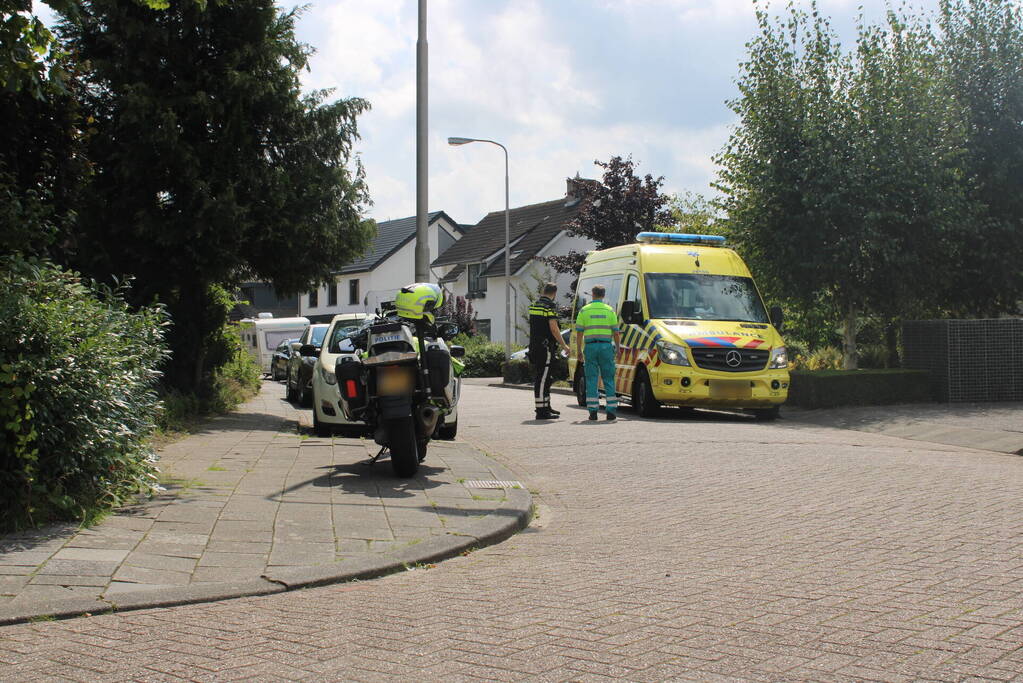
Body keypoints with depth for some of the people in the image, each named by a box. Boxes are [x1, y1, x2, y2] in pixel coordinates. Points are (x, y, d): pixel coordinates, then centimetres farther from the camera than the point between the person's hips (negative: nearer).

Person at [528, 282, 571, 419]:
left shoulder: (534, 305, 15)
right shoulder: (550, 306, -12)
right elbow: (553, 328, -17)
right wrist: (564, 345, -9)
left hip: (534, 346, 9)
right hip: (545, 347, -9)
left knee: (543, 378, 17)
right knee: (543, 378, -8)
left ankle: (546, 407, 25)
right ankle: (541, 411, -8)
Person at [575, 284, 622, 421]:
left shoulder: (584, 310, 4)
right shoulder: (609, 310, 4)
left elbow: (579, 333, 3)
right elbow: (616, 333, 4)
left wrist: (578, 350, 9)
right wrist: (618, 348, 13)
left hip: (590, 347, 0)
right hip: (606, 346, 0)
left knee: (591, 380, 4)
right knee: (609, 379, 5)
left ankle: (593, 411, -1)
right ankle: (611, 411, -1)